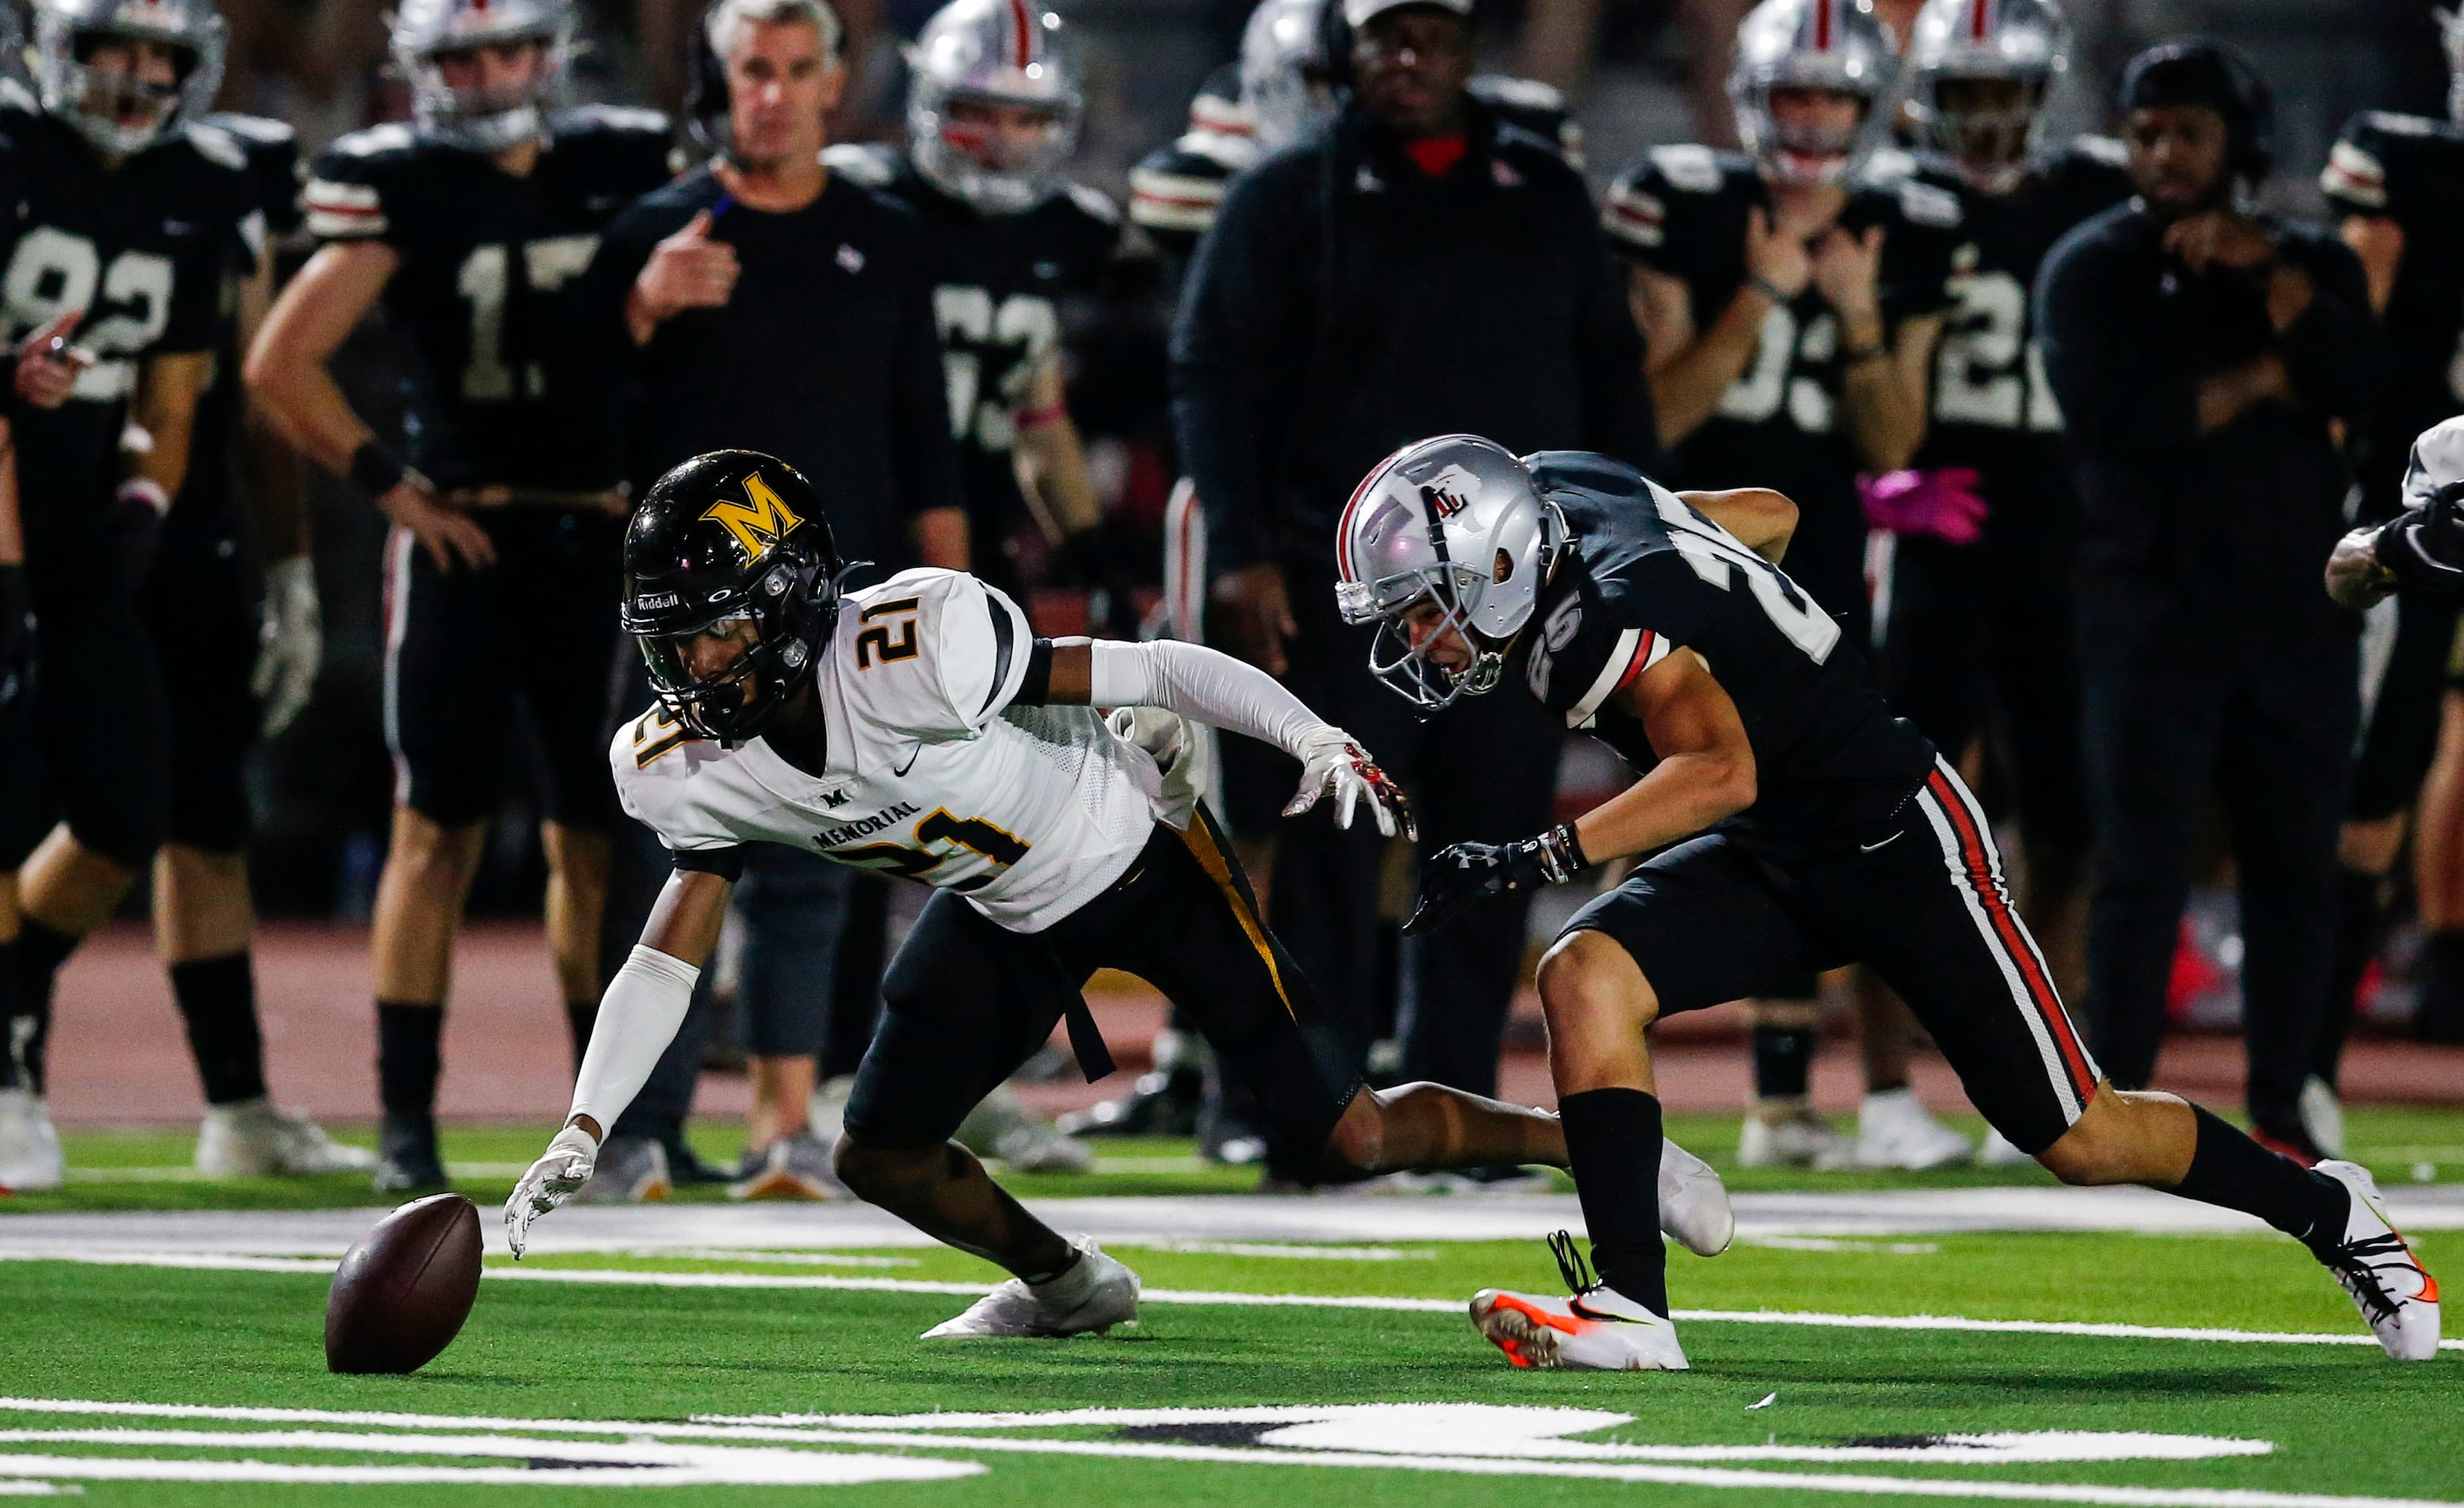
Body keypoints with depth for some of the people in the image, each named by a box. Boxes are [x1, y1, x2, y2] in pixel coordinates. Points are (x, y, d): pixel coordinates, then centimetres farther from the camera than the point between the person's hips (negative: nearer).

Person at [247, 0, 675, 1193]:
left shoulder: (625, 170, 6)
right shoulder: (399, 188, -6)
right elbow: (280, 366, -7)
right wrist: (391, 488, -7)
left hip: (601, 542, 4)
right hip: (465, 542, -3)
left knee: (599, 835, 7)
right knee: (438, 830, -4)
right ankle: (405, 1120, -1)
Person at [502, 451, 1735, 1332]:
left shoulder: (913, 652, -36)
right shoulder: (695, 768, -15)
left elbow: (1157, 671, -29)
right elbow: (667, 958, -6)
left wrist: (1317, 740, -40)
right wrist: (582, 1129, -18)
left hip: (1143, 861, -6)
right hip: (1007, 917, 6)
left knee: (1350, 1137, -8)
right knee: (881, 1153, 1)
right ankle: (1069, 1285, 30)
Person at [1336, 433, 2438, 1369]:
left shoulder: (1604, 622, -30)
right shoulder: (1555, 487, -3)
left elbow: (1722, 773, -45)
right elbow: (1768, 517, 10)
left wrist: (1538, 859, -47)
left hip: (1893, 840, -9)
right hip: (1769, 862, 9)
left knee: (2077, 1138, 1)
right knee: (1583, 978, -15)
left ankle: (2326, 1210, 25)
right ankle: (1630, 1309, -16)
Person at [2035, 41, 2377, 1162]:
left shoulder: (2310, 265, 11)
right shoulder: (2094, 269, 1)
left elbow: (2360, 390, -7)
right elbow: (2111, 416, -14)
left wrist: (2272, 273, -15)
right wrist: (2257, 383, -7)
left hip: (2296, 611, 3)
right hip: (2154, 601, -3)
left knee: (2297, 868, 4)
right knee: (2142, 869, -5)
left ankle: (2282, 1111, 10)